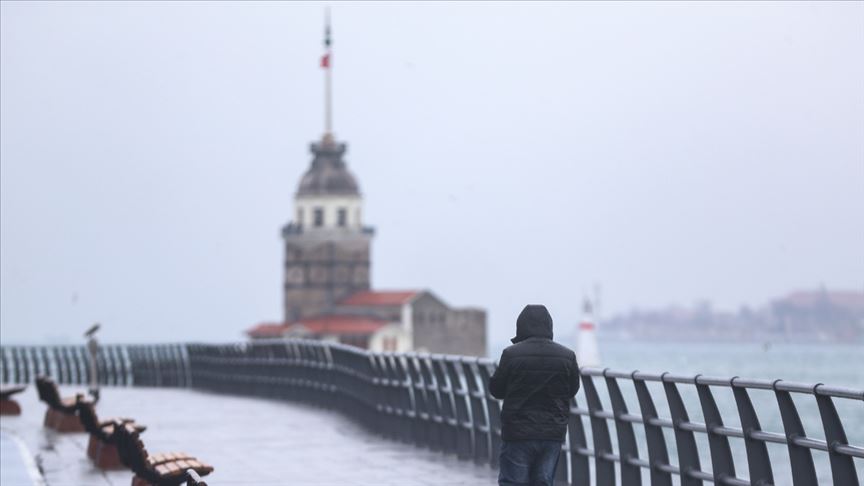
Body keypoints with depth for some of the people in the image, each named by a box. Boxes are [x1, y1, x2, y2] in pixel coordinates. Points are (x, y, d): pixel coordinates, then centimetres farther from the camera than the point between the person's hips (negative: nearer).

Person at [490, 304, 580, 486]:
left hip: (517, 433, -3)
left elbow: (496, 389, 0)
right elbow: (572, 390, 10)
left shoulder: (511, 354, -11)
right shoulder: (567, 356, -2)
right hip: (553, 435, 3)